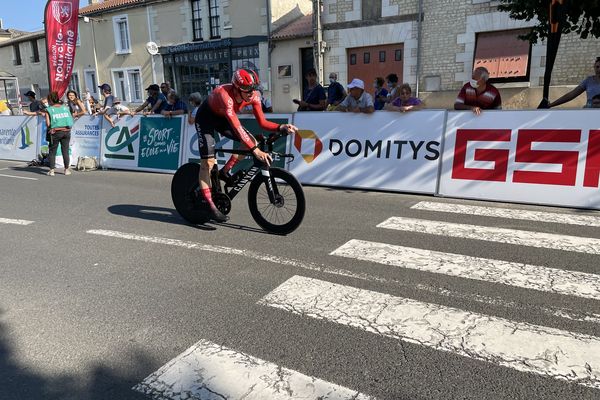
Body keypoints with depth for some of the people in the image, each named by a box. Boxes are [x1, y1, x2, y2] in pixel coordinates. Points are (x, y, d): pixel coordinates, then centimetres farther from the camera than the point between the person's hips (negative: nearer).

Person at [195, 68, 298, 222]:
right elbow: (236, 126, -48)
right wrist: (256, 151, -55)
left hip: (223, 117, 6)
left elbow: (262, 122, -17)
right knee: (208, 161, -15)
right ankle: (210, 206, -9)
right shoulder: (225, 94, -40)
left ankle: (224, 172, 6)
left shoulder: (254, 96, -22)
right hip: (206, 117, -6)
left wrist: (281, 127, -36)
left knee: (252, 142, -11)